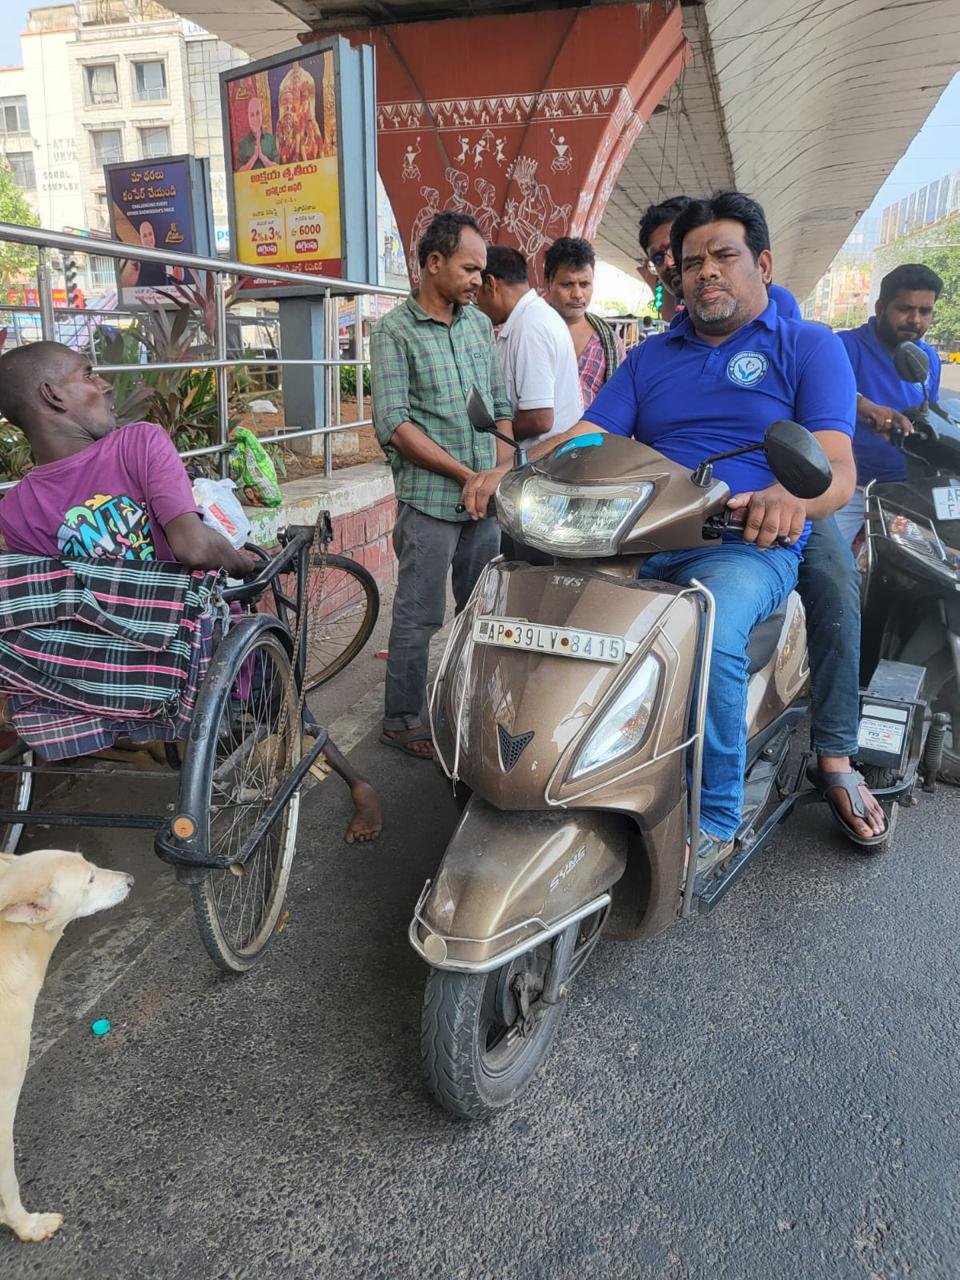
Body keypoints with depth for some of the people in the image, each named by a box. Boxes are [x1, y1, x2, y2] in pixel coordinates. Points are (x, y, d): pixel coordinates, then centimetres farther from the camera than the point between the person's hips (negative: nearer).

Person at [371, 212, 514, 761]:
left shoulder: (481, 324, 14)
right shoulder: (395, 332, -4)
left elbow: (502, 406, 16)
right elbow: (394, 426, -12)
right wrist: (465, 474, -12)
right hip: (429, 499, -6)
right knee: (419, 615, 1)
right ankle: (402, 720, 15)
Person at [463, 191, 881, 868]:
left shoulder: (808, 347, 7)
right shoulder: (649, 357, 21)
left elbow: (837, 468, -8)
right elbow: (583, 439, 9)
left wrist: (790, 497, -33)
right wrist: (508, 473, -12)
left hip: (749, 545, -4)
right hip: (642, 543, 4)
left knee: (710, 636, -36)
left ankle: (715, 820, -15)